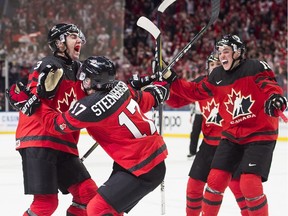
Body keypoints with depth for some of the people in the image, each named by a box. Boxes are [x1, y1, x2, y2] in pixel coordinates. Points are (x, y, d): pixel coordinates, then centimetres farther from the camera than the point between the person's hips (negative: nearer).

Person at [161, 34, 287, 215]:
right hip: (232, 136, 5)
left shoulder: (256, 68, -11)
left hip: (260, 135, -5)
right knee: (216, 180, -1)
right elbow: (195, 92, 13)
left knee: (250, 184, -17)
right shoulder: (217, 76, 5)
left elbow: (270, 87, -23)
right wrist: (171, 78, 5)